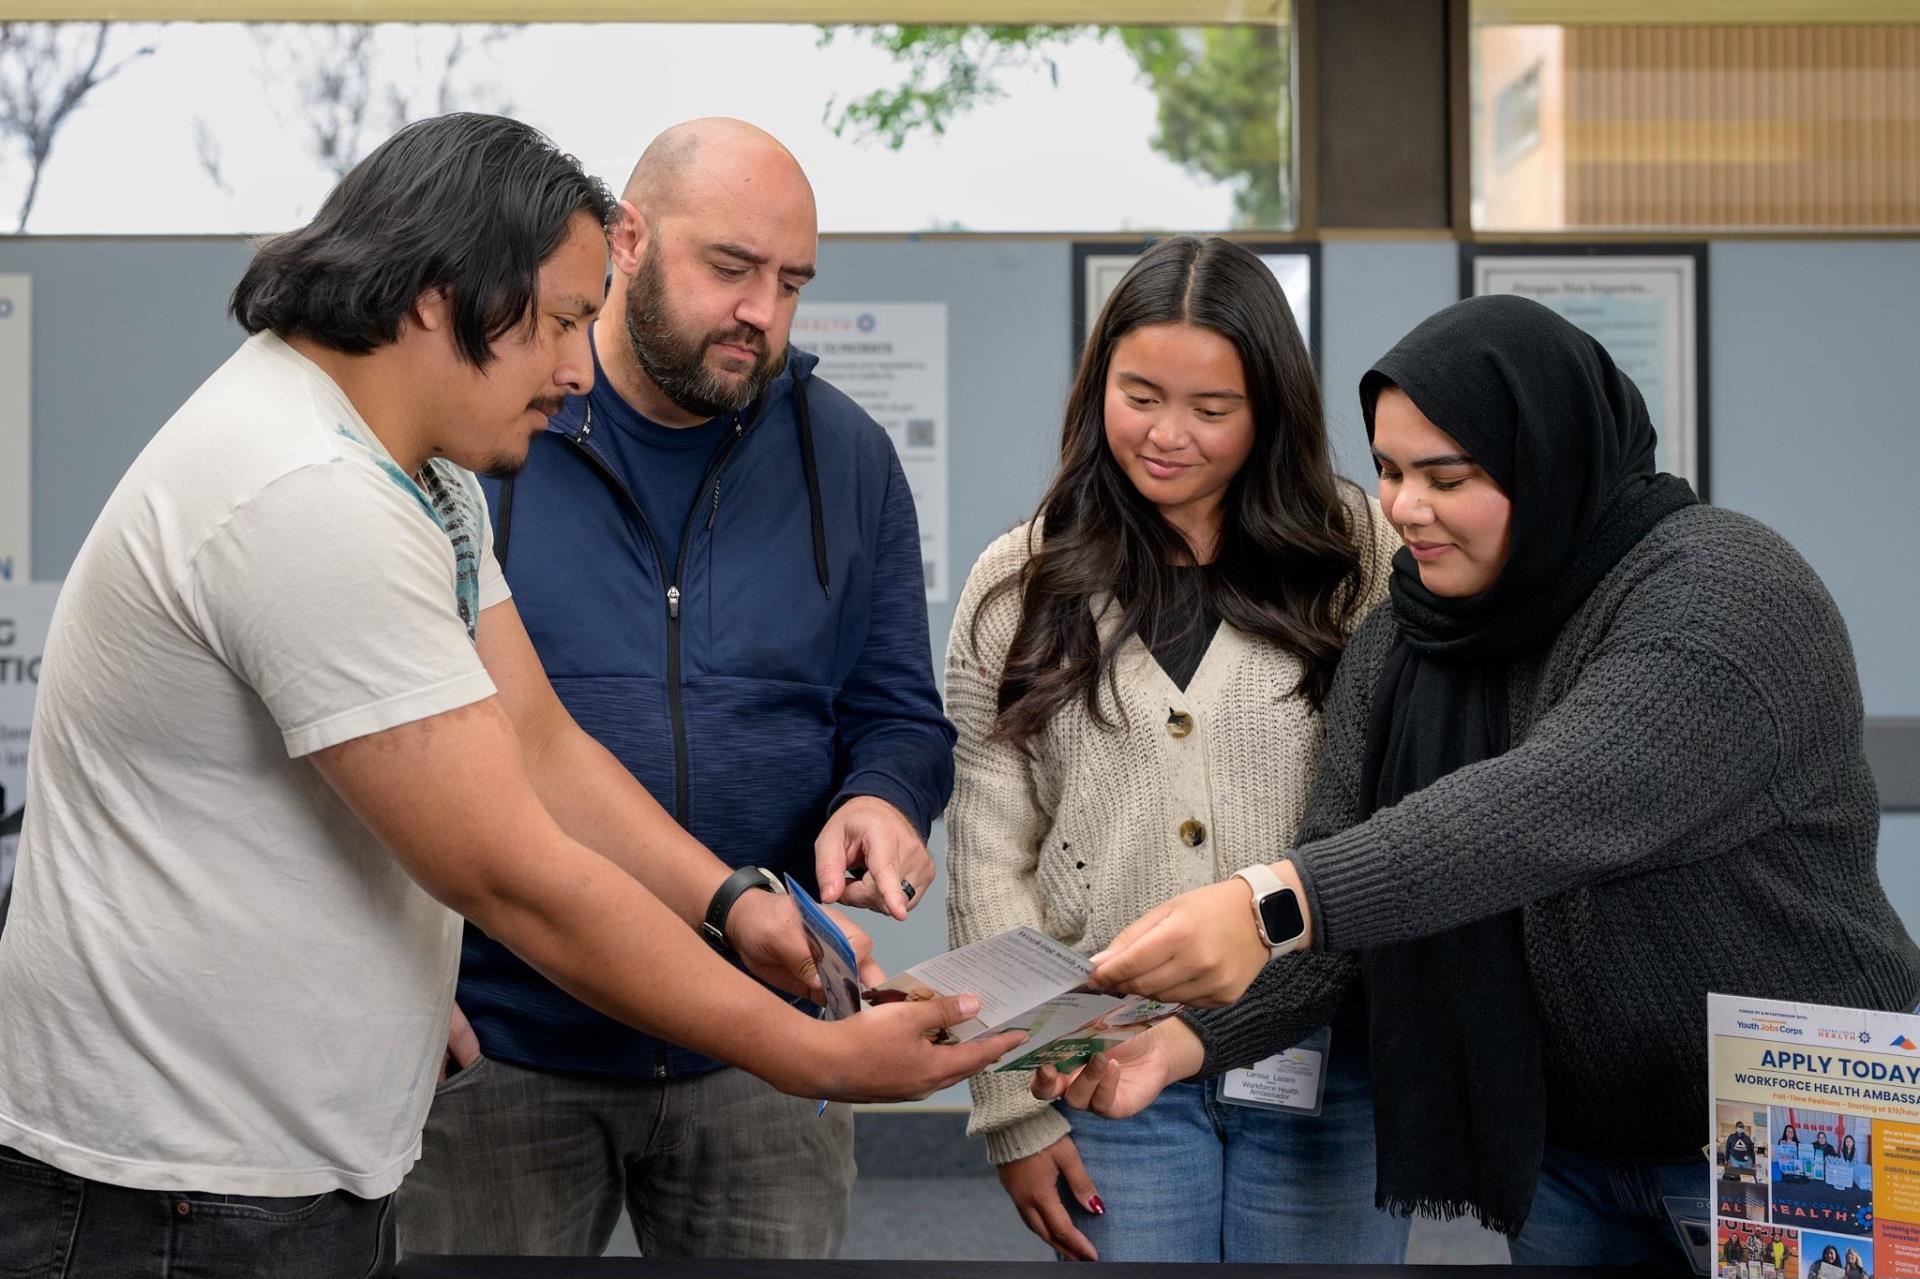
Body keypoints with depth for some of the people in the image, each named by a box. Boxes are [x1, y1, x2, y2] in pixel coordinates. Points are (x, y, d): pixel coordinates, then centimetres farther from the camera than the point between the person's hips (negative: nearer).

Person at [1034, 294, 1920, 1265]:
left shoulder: (1724, 589, -20)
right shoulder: (1393, 651, 1)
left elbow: (1569, 801, -35)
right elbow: (1336, 886, -4)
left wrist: (1277, 904, -45)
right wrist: (1186, 1037, -22)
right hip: (1560, 1150, 6)